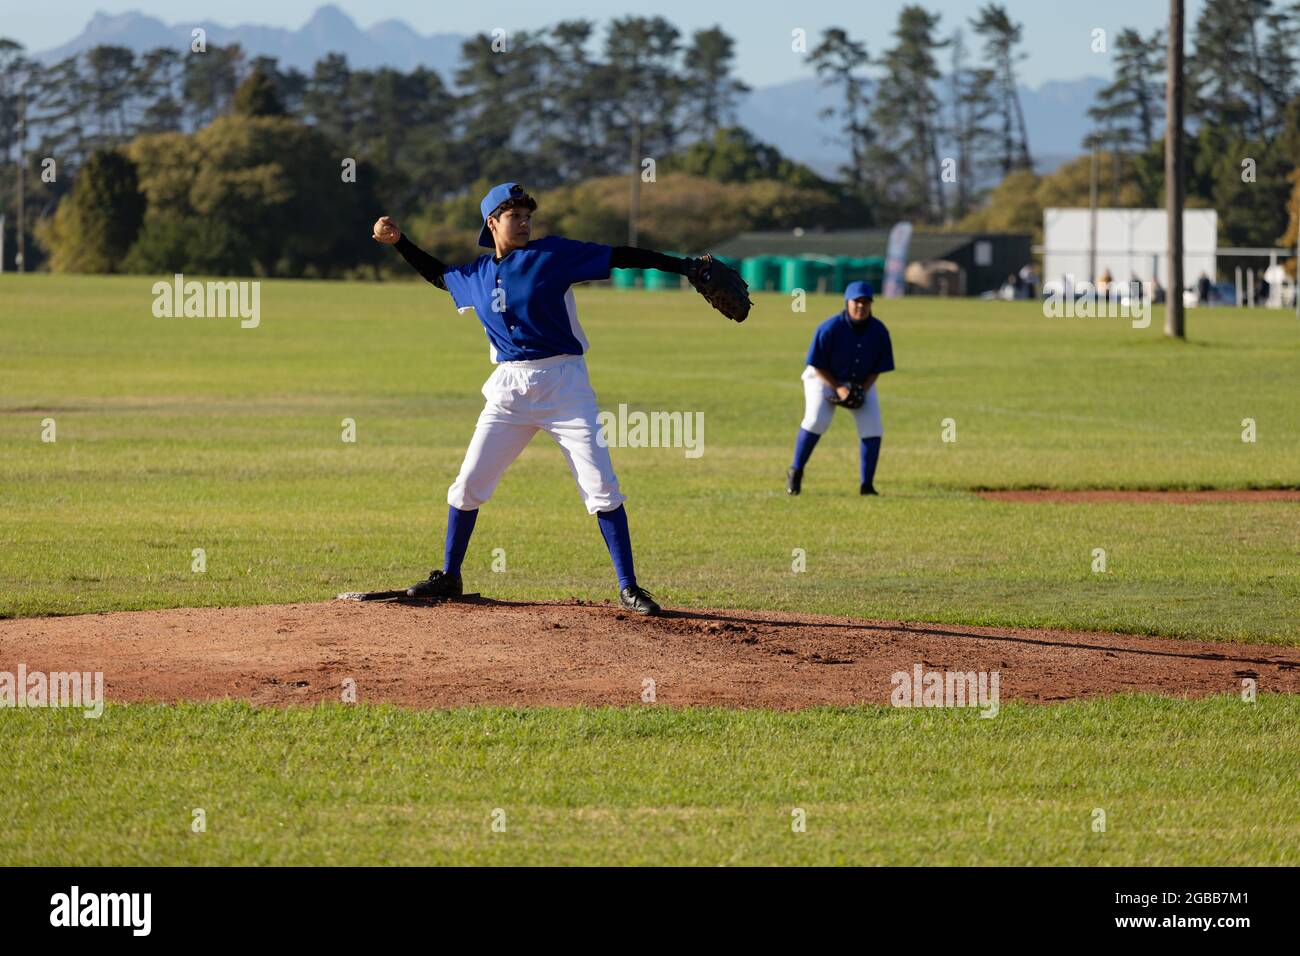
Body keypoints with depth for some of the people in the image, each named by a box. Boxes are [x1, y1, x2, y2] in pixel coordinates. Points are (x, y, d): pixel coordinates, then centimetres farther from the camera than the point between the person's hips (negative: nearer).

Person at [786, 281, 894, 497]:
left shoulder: (879, 331, -16)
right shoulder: (829, 329, -26)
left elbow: (878, 368, -4)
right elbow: (817, 365, -17)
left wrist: (862, 390, -18)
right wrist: (837, 388, -25)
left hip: (862, 383, 3)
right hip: (825, 379, -3)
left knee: (872, 428, -11)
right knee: (816, 420, -24)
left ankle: (866, 485, -2)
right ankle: (795, 472, -8)